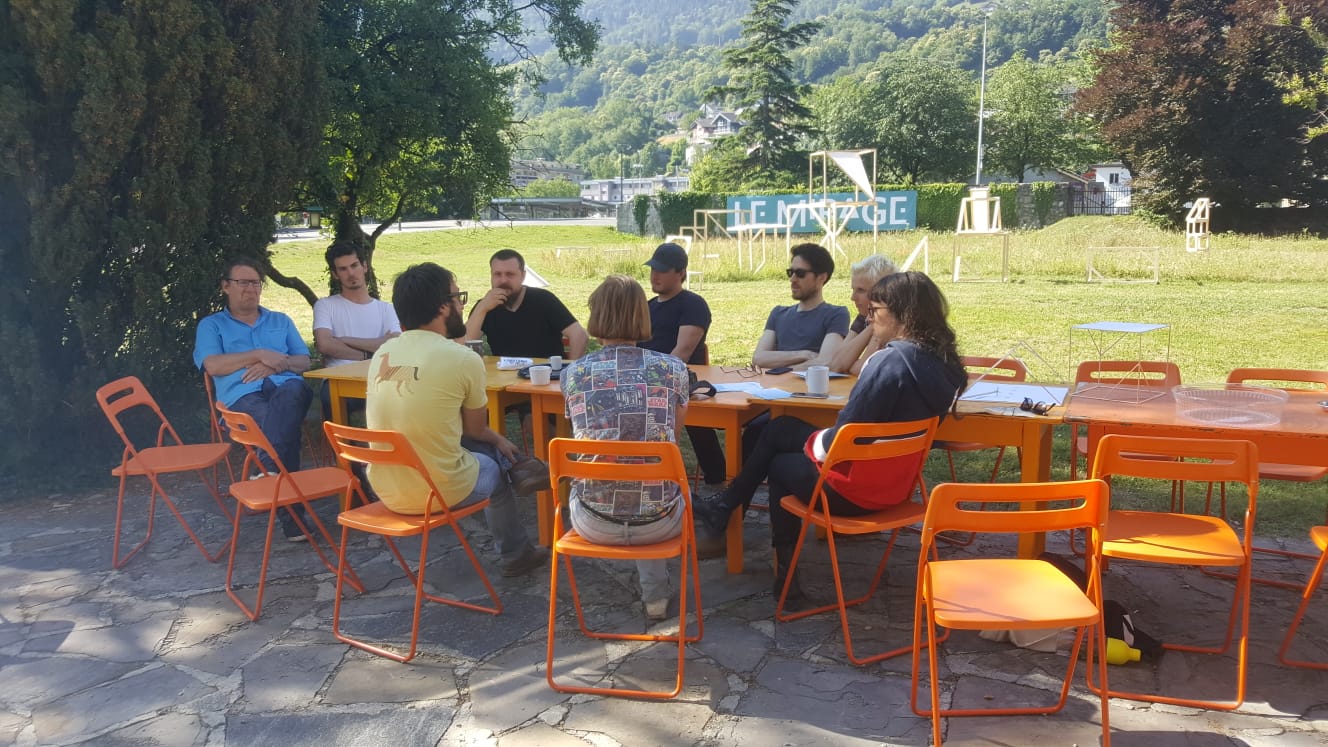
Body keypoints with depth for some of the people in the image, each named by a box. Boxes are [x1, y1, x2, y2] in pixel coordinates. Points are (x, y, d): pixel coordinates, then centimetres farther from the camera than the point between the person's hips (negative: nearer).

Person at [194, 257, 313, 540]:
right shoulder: (211, 325, 21)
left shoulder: (281, 321, 30)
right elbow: (213, 366, 3)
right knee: (279, 421, -38)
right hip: (242, 396, -2)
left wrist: (277, 364, -4)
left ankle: (269, 470, -46)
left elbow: (304, 362, 18)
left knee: (292, 390, -40)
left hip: (286, 387, 2)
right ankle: (293, 513, -40)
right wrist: (259, 355, -3)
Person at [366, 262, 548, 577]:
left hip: (385, 490, 5)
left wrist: (496, 440, 24)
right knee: (494, 470, 28)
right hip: (441, 492, -5)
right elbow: (475, 429, -2)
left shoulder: (383, 353, 2)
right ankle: (516, 554, 46)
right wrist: (498, 440, 23)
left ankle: (517, 472, 44)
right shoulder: (464, 359, -17)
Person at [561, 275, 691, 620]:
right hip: (657, 523, 0)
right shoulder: (673, 369, -5)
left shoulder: (573, 373, -4)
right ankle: (655, 594, 35)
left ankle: (655, 592, 46)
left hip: (594, 524, 1)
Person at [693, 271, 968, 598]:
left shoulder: (890, 361, -27)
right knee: (782, 428, 19)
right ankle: (725, 506, 31)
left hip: (857, 489, -8)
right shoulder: (940, 361, 0)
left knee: (780, 464, 20)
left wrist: (811, 442, -5)